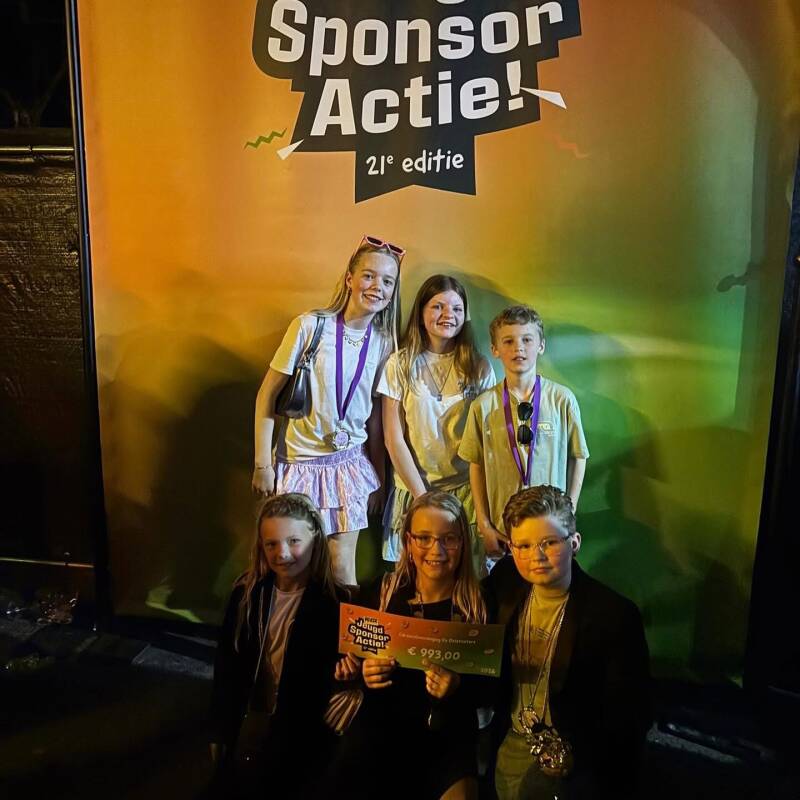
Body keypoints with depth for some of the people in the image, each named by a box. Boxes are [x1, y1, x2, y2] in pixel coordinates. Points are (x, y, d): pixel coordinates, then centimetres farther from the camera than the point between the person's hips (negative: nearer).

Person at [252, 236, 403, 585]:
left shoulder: (384, 343, 0)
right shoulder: (310, 326, -11)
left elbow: (375, 416, 7)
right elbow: (267, 396, -6)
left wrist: (378, 479, 10)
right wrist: (262, 463, -8)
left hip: (348, 464, 2)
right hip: (299, 462, -2)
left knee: (342, 567, 4)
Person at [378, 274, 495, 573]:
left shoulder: (479, 367, 1)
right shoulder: (401, 364, -4)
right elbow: (394, 439, -4)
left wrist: (479, 494, -5)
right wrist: (423, 496, -7)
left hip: (466, 489, 1)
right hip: (414, 488, 0)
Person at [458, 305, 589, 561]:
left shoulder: (562, 399, -7)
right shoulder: (483, 405, -5)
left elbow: (577, 458, 2)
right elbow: (476, 465, 1)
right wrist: (484, 525, 1)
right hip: (501, 528, 0)